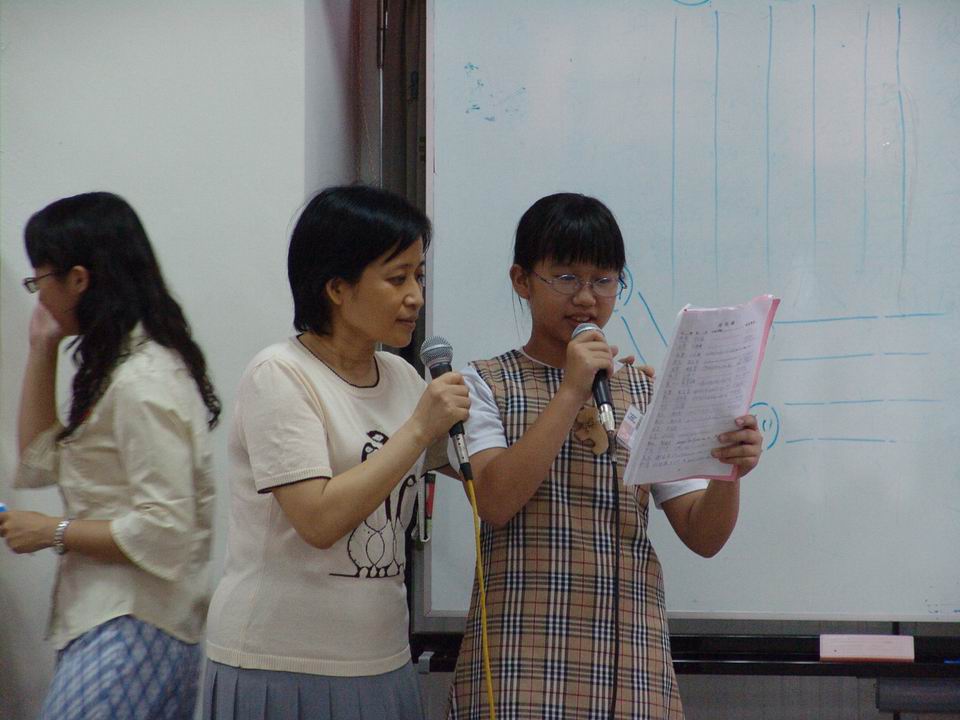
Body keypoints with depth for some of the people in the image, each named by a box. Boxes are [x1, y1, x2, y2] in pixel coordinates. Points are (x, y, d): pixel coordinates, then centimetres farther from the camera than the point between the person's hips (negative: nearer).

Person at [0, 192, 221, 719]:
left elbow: (165, 530, -21)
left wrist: (54, 532, -12)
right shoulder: (120, 366, 16)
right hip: (106, 620, 10)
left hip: (133, 630, -10)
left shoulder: (142, 381, -16)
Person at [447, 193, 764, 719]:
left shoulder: (644, 391, 11)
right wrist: (572, 391, -14)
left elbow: (702, 537, 5)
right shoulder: (484, 385, 4)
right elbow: (495, 502, -13)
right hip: (522, 660, -2)